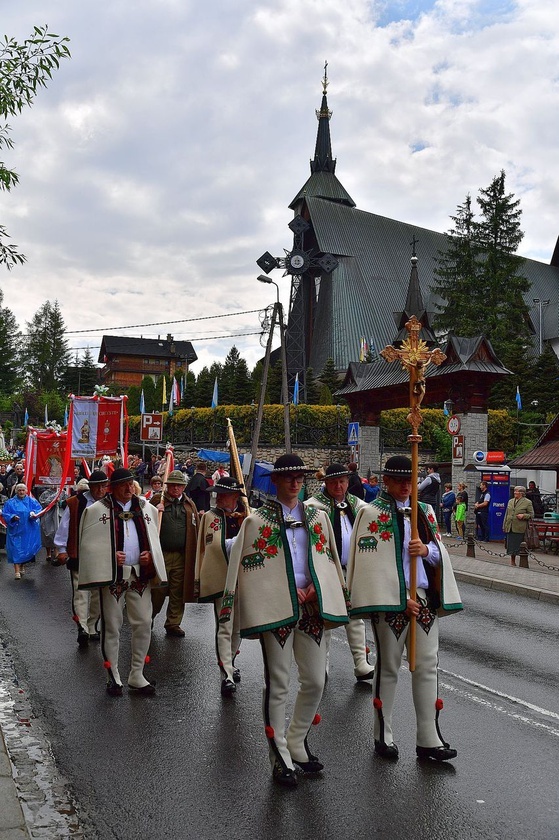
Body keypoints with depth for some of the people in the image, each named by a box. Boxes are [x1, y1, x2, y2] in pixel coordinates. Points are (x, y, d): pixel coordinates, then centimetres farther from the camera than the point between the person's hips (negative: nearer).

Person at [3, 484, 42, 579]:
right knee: (16, 549, -8)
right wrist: (13, 517, -20)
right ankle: (17, 571, -10)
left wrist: (33, 513, -21)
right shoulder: (10, 502, 5)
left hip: (29, 531, 2)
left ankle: (22, 567, 29)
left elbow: (38, 509, 0)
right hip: (16, 530, -1)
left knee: (27, 548, 6)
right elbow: (5, 514, 0)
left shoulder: (32, 501, 8)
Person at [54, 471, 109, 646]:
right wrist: (61, 550, -3)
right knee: (81, 593, -9)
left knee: (98, 594, 11)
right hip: (79, 557, -3)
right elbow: (64, 528, -1)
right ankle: (83, 629, -15)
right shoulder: (74, 503, -5)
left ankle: (92, 628, 25)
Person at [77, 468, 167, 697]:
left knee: (143, 624, 4)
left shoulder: (146, 508, 10)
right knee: (112, 626, 6)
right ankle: (113, 677, 20)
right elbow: (89, 543, -3)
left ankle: (137, 676, 19)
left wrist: (150, 555, -2)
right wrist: (110, 555, -16)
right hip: (112, 576, -3)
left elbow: (154, 539, 18)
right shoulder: (96, 510, -3)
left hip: (140, 576, 4)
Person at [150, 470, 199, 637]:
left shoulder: (189, 504, 12)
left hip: (182, 556, 2)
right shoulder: (157, 500, 4)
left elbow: (196, 528, 10)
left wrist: (195, 553, 2)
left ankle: (173, 624, 19)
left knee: (178, 592, 7)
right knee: (158, 590, 4)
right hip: (161, 554, -2)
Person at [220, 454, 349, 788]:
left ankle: (297, 744, 32)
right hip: (276, 608, -4)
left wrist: (316, 587, -2)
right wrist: (287, 590, -10)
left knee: (315, 681, 10)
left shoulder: (317, 517, 9)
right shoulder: (257, 521, -3)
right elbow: (246, 566, -4)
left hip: (311, 607, 4)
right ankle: (281, 758, 20)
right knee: (278, 685, 4)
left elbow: (330, 558, 15)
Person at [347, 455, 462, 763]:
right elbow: (374, 562, -11)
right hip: (389, 600, -5)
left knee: (427, 666, 6)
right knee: (388, 668, 7)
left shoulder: (425, 511, 12)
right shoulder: (372, 513, -5)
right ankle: (383, 736, 22)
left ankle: (428, 739, 16)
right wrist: (401, 599, -15)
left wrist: (427, 549, -10)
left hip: (425, 598, 5)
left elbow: (440, 554, 14)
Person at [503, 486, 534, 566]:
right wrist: (504, 526, 15)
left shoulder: (527, 502, -1)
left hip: (520, 529, -5)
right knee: (511, 546, 8)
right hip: (510, 528, 5)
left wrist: (523, 516, -16)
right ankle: (512, 561, 20)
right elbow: (506, 514, 18)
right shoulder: (510, 501, 14)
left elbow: (531, 515, 1)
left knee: (518, 546, -2)